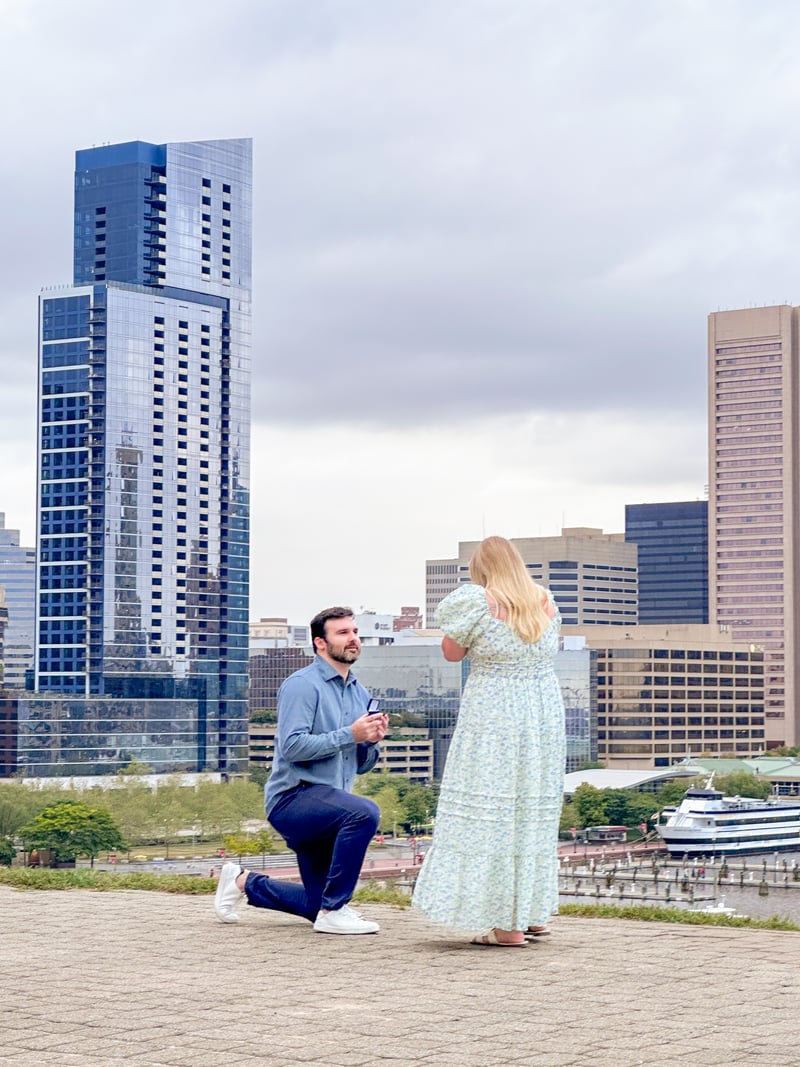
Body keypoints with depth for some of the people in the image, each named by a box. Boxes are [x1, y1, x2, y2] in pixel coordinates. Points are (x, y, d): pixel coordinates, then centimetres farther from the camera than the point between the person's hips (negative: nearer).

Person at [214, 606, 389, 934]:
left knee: (317, 905, 10)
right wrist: (350, 734, -22)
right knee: (364, 812, -35)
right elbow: (292, 746, -22)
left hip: (326, 807, 9)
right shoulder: (302, 685, -11)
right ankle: (334, 911, -25)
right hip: (294, 797, -8)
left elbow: (361, 765, 15)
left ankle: (245, 882, 31)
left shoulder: (360, 695, 13)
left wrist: (372, 741, -6)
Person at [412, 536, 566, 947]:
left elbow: (451, 652, -1)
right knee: (535, 812, 15)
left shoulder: (478, 601, -9)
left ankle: (508, 924, -2)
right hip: (545, 715, 6)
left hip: (493, 720, -6)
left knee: (491, 813, -1)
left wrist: (456, 621, 11)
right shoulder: (545, 601, 7)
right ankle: (534, 912, 23)